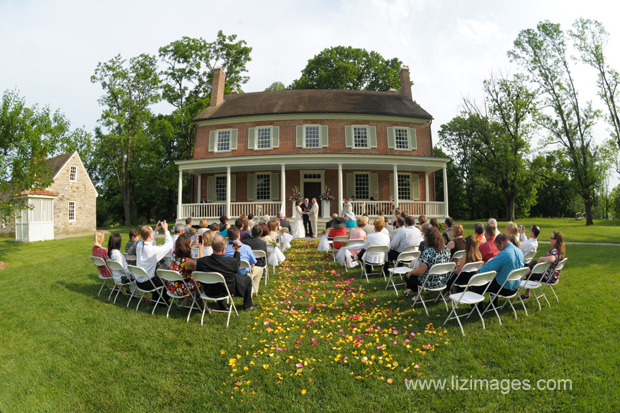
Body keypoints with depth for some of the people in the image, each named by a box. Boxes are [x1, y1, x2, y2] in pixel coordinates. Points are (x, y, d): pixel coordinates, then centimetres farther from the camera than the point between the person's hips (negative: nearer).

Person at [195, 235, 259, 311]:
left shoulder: (200, 261, -24)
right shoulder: (231, 261, -32)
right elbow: (236, 267, -6)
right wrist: (237, 250, 2)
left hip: (209, 292, 3)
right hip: (228, 290, -3)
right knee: (247, 279, 20)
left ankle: (222, 306, 42)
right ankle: (248, 305, 37)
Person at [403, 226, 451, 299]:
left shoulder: (427, 252, -28)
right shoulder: (446, 249, -5)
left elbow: (420, 271, -25)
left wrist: (410, 272, -5)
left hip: (431, 283, -8)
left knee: (407, 276, 14)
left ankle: (419, 295, 23)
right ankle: (411, 289, 46)